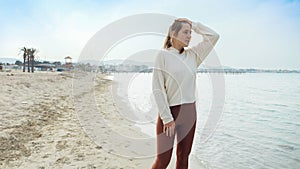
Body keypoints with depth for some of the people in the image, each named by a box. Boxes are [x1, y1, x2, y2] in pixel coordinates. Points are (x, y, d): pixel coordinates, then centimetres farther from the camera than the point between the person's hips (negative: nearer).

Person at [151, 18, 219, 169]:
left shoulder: (192, 55, 8)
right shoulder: (163, 55, -7)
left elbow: (213, 36, 9)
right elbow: (157, 89, -12)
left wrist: (193, 25, 7)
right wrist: (167, 118, -15)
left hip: (190, 112, 5)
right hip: (170, 111, -5)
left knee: (183, 157, 14)